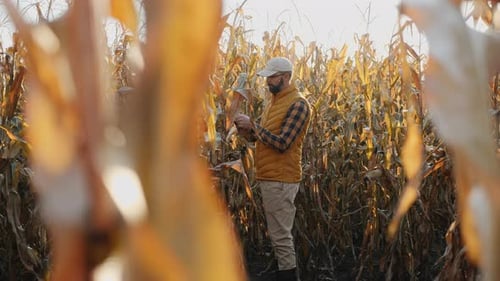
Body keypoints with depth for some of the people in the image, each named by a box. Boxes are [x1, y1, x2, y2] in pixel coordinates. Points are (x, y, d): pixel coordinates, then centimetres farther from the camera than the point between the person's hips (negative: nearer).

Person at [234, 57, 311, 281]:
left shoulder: (297, 104, -13)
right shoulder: (272, 103, 16)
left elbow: (282, 143, -20)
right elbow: (258, 137, 17)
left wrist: (252, 125, -18)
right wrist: (243, 127, -2)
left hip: (281, 180, -9)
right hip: (268, 178, 9)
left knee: (281, 236, -6)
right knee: (279, 234, 14)